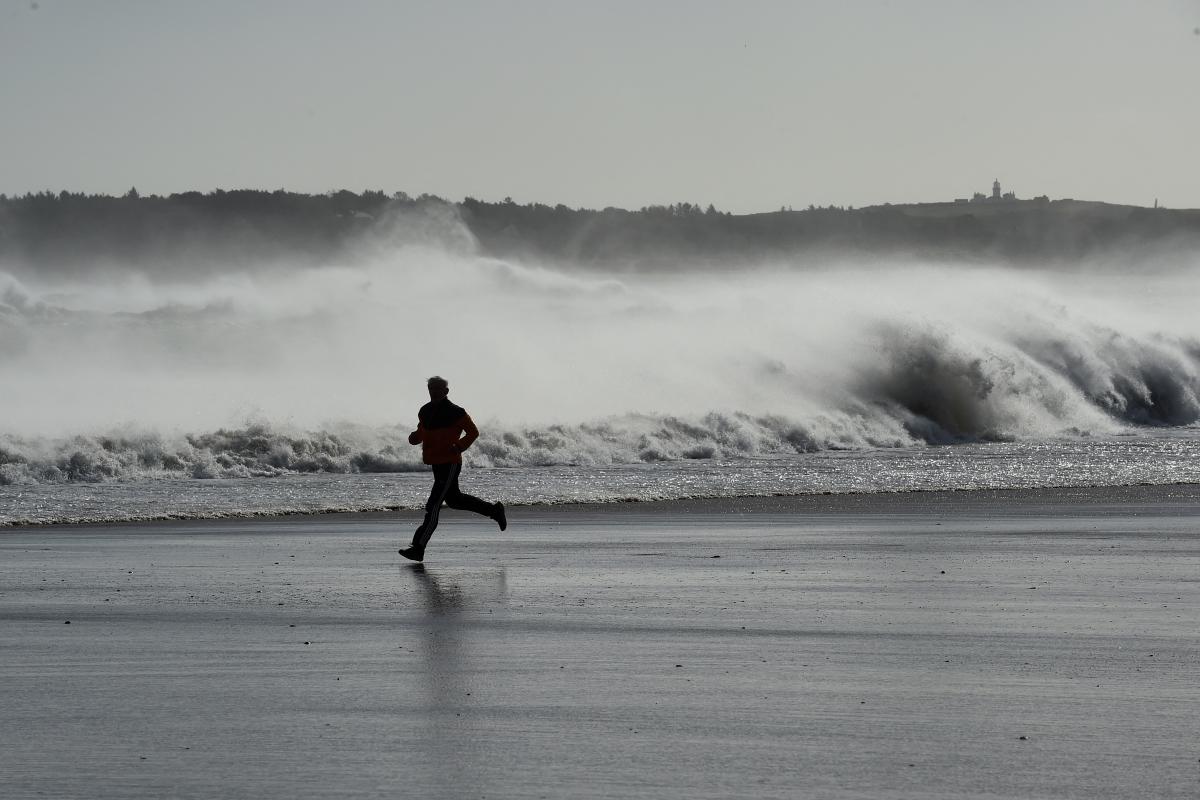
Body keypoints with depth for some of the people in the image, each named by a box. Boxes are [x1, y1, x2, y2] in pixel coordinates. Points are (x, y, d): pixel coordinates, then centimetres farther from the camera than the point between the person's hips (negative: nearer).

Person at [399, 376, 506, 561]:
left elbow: (473, 432, -7)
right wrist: (414, 437, -2)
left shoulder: (455, 413, -14)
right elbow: (421, 432, 21)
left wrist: (459, 447, -20)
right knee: (454, 499, 23)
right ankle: (494, 510, 38)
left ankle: (418, 549, -13)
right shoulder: (425, 411, 7)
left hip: (450, 464, -9)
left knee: (433, 506, -12)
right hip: (435, 463, 9)